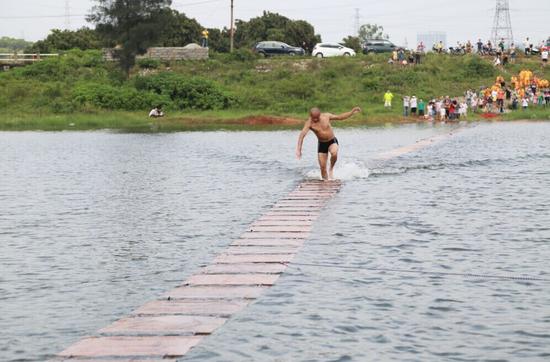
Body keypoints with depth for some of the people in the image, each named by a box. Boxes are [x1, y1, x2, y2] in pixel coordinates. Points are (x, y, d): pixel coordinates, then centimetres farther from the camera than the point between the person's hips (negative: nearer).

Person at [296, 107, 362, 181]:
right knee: (322, 167, -4)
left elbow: (340, 117, 3)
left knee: (334, 153, -32)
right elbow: (302, 134, -29)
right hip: (322, 144, 0)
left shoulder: (326, 116, -9)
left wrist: (352, 112, -2)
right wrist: (299, 149, -42)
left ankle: (331, 169, -6)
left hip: (332, 141, 0)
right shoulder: (309, 123, -18)